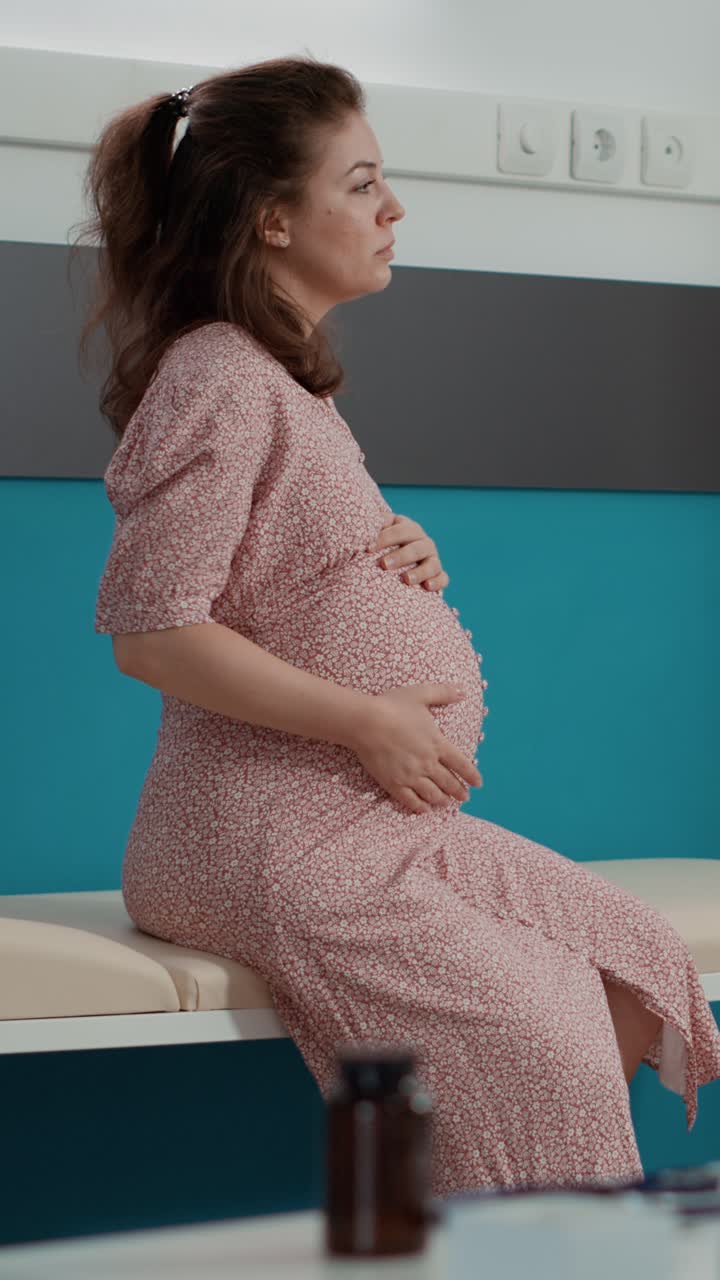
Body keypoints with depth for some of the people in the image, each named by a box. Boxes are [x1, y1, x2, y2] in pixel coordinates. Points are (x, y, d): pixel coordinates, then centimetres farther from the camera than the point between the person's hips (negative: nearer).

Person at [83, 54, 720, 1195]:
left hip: (384, 821, 10)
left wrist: (403, 558, 4)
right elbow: (151, 631, -21)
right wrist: (368, 725, -18)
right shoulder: (215, 377, -14)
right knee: (550, 1051, -19)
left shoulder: (291, 374, 17)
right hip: (269, 836, -10)